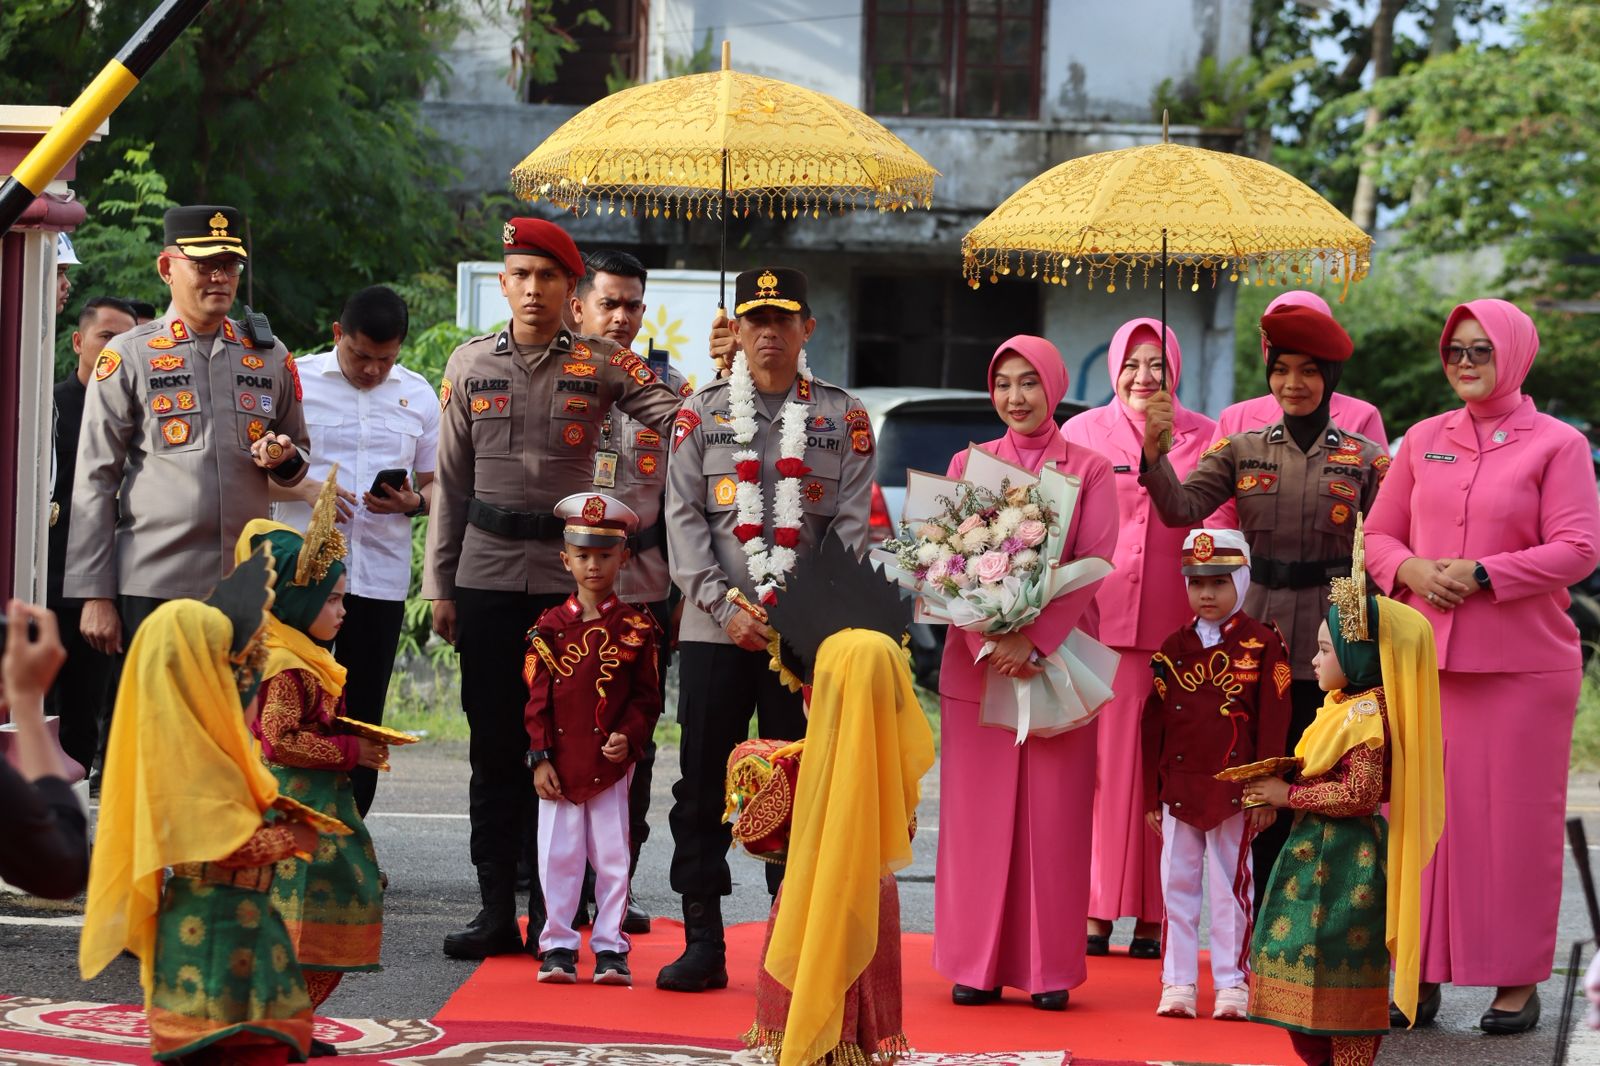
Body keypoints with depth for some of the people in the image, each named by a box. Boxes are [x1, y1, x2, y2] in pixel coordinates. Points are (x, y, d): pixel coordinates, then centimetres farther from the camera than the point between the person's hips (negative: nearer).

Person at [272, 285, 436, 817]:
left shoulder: (417, 395, 10)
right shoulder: (295, 380, 0)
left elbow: (436, 483, 16)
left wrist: (412, 502, -7)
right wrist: (304, 489, -15)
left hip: (381, 575, 3)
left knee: (363, 716, 6)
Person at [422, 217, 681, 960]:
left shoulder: (602, 365, 2)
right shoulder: (471, 364, 8)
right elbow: (452, 482, 11)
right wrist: (440, 585, 7)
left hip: (570, 575, -2)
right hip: (486, 576, 2)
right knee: (494, 743, 4)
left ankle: (552, 910, 7)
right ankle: (496, 909, 9)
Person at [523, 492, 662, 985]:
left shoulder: (636, 628, 2)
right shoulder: (550, 628, 4)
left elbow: (646, 695, 4)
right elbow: (538, 698, 3)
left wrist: (630, 737, -12)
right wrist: (540, 756, -3)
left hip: (612, 764, -1)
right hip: (560, 763, 1)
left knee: (613, 857, 3)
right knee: (558, 856, 3)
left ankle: (610, 948, 10)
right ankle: (558, 945, 10)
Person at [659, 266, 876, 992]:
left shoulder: (843, 417, 8)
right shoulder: (702, 412, 9)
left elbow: (852, 525, 2)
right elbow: (683, 518, 2)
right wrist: (726, 608, -10)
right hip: (714, 628, 1)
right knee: (702, 785, 0)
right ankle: (703, 944, 6)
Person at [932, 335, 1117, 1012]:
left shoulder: (1089, 470, 4)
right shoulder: (969, 463, 10)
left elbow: (1092, 567, -6)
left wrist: (1035, 644, -17)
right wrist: (990, 639, -14)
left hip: (1058, 658, -1)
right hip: (977, 658, 1)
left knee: (1054, 816, -1)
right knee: (978, 813, 1)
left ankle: (1049, 968, 4)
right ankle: (976, 963, 6)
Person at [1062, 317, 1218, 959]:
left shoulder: (1204, 439, 8)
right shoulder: (1083, 434, 8)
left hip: (1176, 627, 0)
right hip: (1095, 618, 0)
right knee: (1097, 760, -2)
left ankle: (1154, 916, 6)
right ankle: (1095, 911, 3)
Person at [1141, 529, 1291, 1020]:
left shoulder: (1263, 645, -3)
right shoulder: (1173, 648, 8)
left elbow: (1273, 723, -4)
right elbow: (1154, 725, 9)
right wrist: (1151, 796, 6)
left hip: (1233, 792, -3)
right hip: (1178, 790, 4)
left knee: (1231, 888, 4)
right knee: (1177, 886, 6)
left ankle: (1232, 983, 10)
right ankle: (1177, 982, 12)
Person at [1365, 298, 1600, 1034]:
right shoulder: (1424, 441, 12)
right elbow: (1379, 533, 15)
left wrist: (1482, 574, -17)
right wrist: (1409, 570, -7)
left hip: (1524, 663, -4)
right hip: (1426, 658, 4)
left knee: (1517, 818, 1)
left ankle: (1517, 981, 8)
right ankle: (1423, 972, 13)